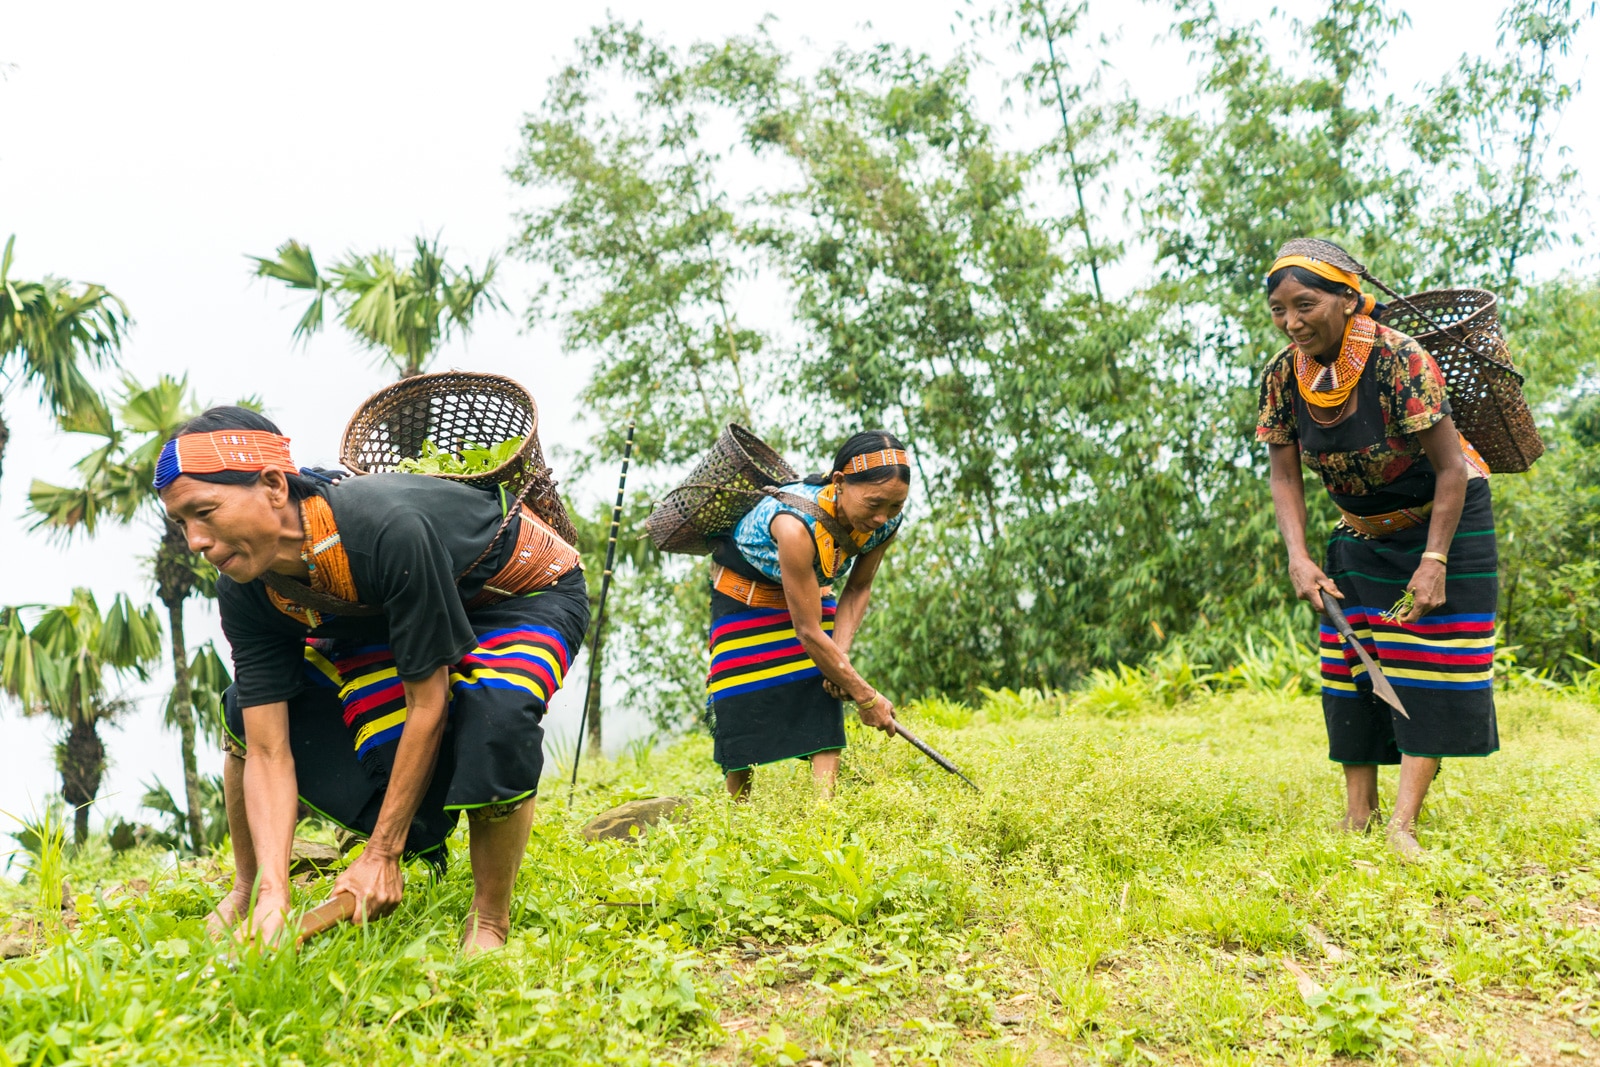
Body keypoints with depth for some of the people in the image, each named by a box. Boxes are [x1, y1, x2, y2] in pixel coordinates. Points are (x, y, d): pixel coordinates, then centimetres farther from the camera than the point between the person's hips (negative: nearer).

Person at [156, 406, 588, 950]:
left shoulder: (389, 528, -42)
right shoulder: (245, 590, -20)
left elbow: (427, 707, -32)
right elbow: (269, 753, -19)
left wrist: (381, 854, -26)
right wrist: (273, 892, -31)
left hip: (529, 594, -6)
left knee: (492, 710, -39)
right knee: (249, 709, -4)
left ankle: (489, 926, -16)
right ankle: (245, 896, 20)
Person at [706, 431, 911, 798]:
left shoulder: (886, 519, -25)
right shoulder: (797, 524, -44)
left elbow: (858, 588, -5)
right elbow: (807, 631, -36)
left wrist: (840, 655, -18)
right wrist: (865, 696, -28)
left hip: (812, 592, 5)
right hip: (744, 597, -5)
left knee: (825, 702, -13)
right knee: (741, 712, -2)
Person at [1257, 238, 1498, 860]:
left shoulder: (1399, 360, -29)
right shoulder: (1283, 377, -13)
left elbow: (1450, 468, -24)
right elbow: (1284, 475, -6)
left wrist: (1434, 563, -26)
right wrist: (1298, 558, -19)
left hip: (1444, 521, -5)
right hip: (1363, 534, 5)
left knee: (1429, 664, -9)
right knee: (1351, 662, 1)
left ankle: (1404, 823, -8)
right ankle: (1358, 815, 8)